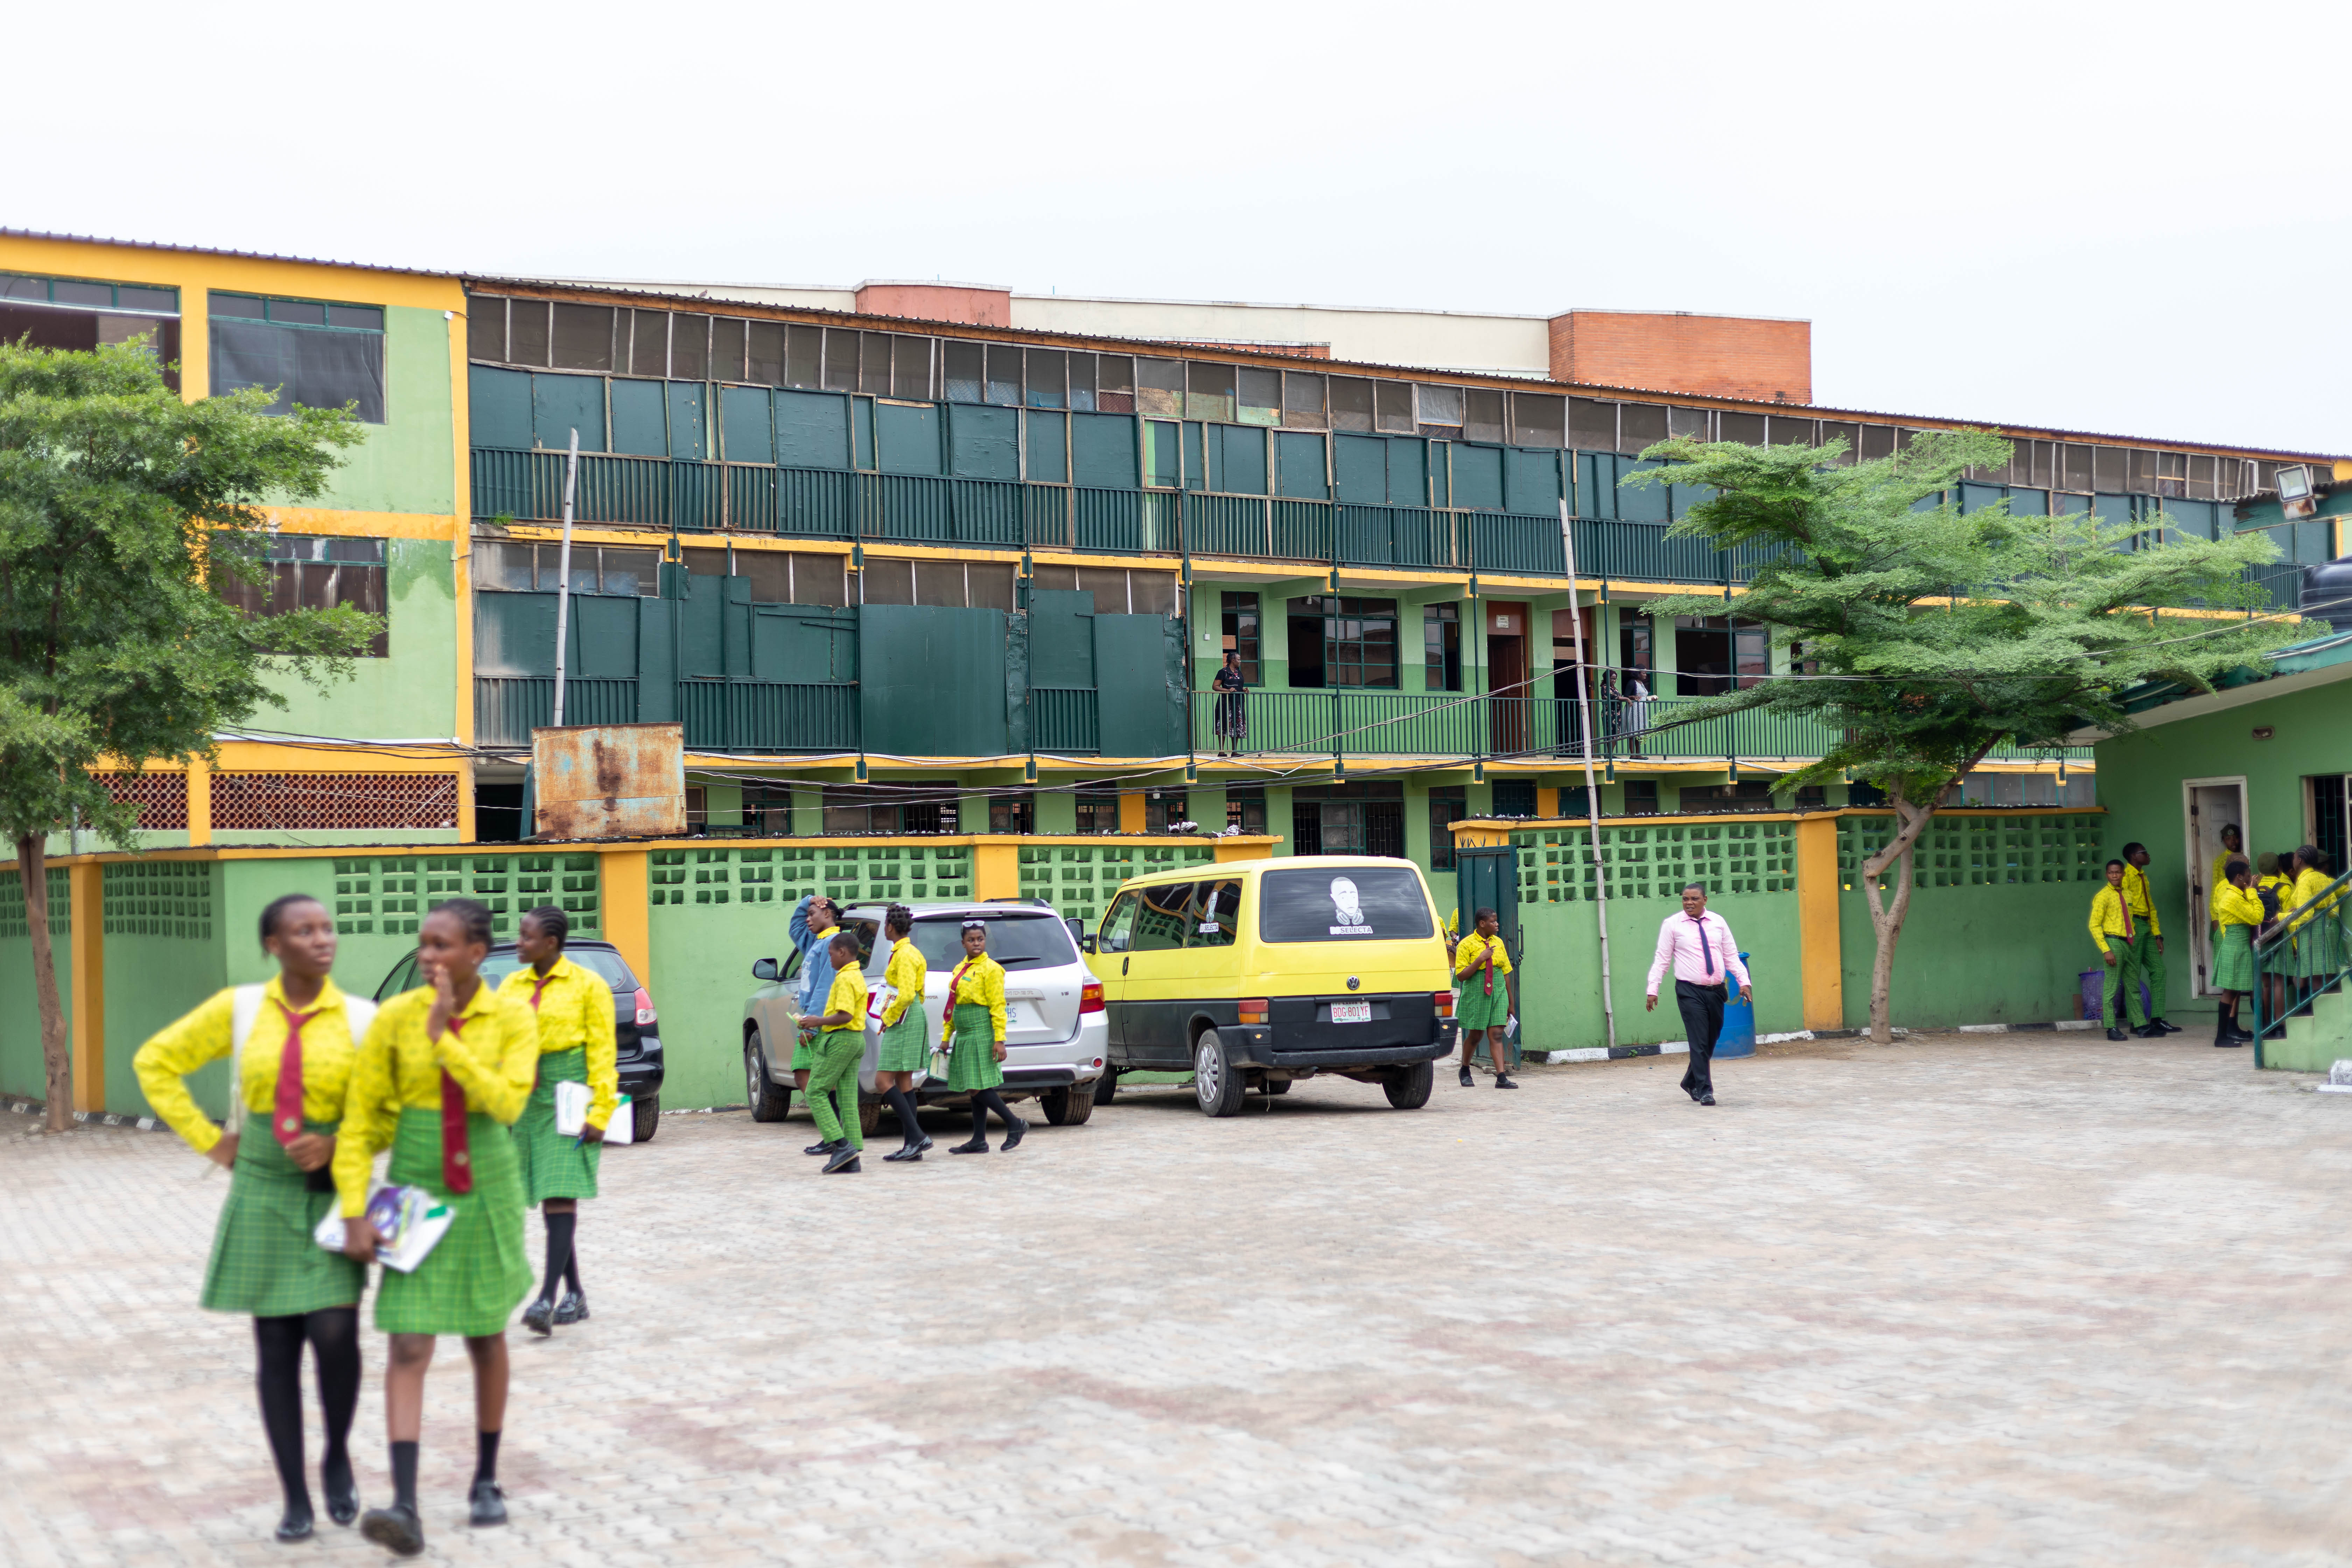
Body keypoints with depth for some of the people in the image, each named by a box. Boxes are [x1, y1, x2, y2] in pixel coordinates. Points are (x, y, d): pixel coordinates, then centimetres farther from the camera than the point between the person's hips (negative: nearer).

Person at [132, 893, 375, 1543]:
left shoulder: (361, 1019, -2)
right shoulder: (239, 1010, 1)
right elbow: (155, 1062, 11)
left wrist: (340, 1145, -14)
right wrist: (209, 1142, 5)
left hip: (333, 1193, -1)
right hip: (261, 1194, 1)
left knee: (335, 1334, -13)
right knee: (276, 1348, 4)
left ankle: (337, 1457, 15)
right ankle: (294, 1497, 14)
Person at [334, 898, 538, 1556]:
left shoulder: (512, 1019, -8)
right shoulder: (394, 1017, -7)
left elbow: (507, 1103, -22)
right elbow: (361, 1119, -4)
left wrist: (444, 1038, -25)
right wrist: (354, 1213, -9)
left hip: (487, 1193, 0)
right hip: (416, 1194, 0)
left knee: (486, 1339, 13)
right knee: (408, 1348, -11)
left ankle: (486, 1481, 30)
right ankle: (405, 1509, -16)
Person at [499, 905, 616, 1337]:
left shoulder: (587, 985, -4)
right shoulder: (511, 986, 10)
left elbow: (602, 1051, -6)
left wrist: (600, 1111, -12)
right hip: (525, 1096, 6)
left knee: (560, 1196, -12)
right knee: (546, 1200, 8)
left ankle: (548, 1299, -18)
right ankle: (575, 1294, 17)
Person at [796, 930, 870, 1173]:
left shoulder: (845, 979, -15)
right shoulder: (858, 976, 16)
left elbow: (845, 1016, -24)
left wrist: (818, 1022, -12)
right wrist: (819, 1025, 20)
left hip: (840, 1040, -10)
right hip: (855, 1040, 10)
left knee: (816, 1093, -4)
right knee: (847, 1098, 6)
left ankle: (841, 1144, -14)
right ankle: (852, 1158, 3)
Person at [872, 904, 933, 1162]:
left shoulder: (904, 955, -15)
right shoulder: (908, 952, 16)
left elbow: (906, 996, -25)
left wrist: (888, 1018, -12)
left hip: (903, 1023, -10)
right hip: (908, 1021, 10)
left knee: (884, 1081, -11)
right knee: (903, 1083, 9)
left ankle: (917, 1136, -15)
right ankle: (911, 1145, 8)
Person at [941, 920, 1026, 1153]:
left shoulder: (991, 969, -8)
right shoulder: (960, 969, 16)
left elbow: (998, 1007, -13)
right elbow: (953, 1007, 20)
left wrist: (999, 1040, -18)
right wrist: (947, 1036, 16)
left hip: (982, 1035, -8)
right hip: (964, 1037, 8)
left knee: (978, 1088, -12)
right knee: (974, 1090, 8)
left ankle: (1015, 1125, -1)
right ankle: (979, 1141, 12)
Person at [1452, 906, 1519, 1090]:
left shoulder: (1498, 942, 9)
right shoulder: (1467, 944, -6)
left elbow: (1506, 972, 13)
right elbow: (1461, 976, -11)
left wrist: (1511, 1002, 14)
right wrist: (1481, 959, -20)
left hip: (1498, 992, 3)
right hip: (1476, 993, -3)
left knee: (1497, 1034, -6)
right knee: (1475, 1035, 7)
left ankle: (1502, 1077, -12)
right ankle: (1465, 1071, 30)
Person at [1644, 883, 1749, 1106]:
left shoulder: (1718, 922, 9)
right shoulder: (1672, 924, 1)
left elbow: (1731, 956, 9)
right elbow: (1662, 959, 0)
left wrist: (1744, 981, -3)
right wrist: (1652, 990, -5)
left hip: (1716, 991, 4)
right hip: (1690, 991, -4)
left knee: (1710, 1043, 11)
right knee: (1699, 1043, -9)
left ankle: (1691, 1082, 31)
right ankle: (1705, 1091, -3)